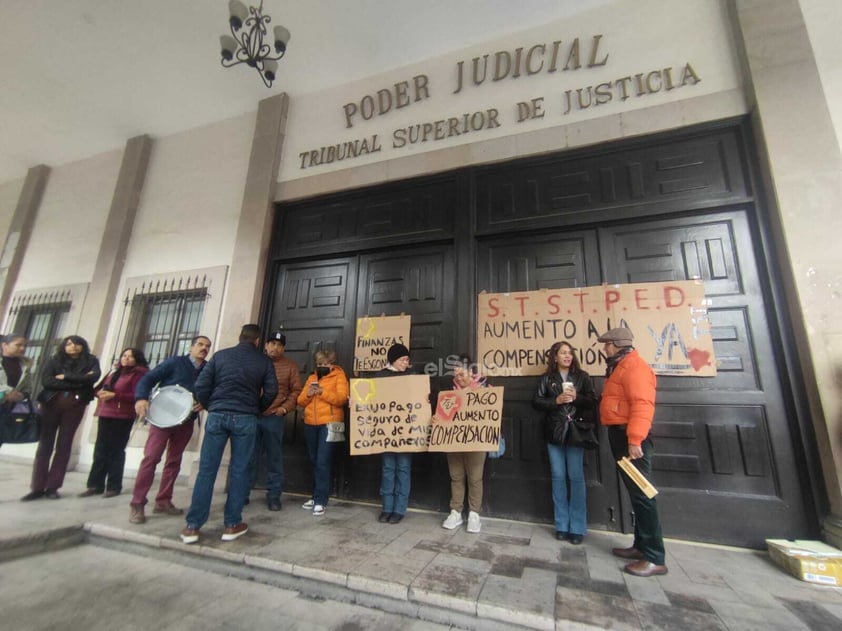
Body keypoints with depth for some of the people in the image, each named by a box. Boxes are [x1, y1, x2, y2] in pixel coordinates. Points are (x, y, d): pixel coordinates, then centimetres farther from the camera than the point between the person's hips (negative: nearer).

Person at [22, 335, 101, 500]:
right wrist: (78, 383, -12)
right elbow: (46, 381, -7)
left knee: (64, 446, 2)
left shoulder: (91, 361, 7)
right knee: (45, 444, 1)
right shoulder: (54, 360, 7)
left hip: (75, 405, 0)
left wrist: (65, 377, -8)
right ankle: (37, 488, 8)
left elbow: (93, 377, -11)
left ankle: (52, 487, 9)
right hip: (51, 403, 1)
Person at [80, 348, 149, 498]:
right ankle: (95, 485, 15)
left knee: (116, 451, -1)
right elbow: (99, 388, 22)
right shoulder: (114, 372, 19)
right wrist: (100, 392, -1)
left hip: (122, 417, -6)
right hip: (105, 414, 7)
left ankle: (114, 487, 7)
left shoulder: (138, 374, -4)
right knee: (100, 450, 7)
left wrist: (114, 395, -19)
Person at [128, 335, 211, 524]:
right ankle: (137, 504, 3)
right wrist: (141, 398, -25)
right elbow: (148, 378, -9)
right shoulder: (175, 362, -4)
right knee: (151, 457, -8)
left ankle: (163, 501, 21)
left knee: (174, 461, 10)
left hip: (186, 421, 4)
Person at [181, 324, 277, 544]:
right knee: (239, 470, 6)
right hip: (245, 419, -1)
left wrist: (210, 407, 17)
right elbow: (271, 391, -1)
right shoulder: (264, 361, 5)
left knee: (206, 469, 7)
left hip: (217, 416, 2)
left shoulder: (220, 355, 9)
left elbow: (201, 385, 3)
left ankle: (192, 526, 12)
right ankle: (232, 525, 13)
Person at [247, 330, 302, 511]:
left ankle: (273, 495, 16)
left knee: (274, 458, 5)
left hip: (274, 417, -1)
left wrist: (285, 408, -8)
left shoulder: (290, 366, 7)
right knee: (248, 456, 9)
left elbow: (296, 390, 4)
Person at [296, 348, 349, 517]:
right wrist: (308, 394, -10)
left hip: (329, 423, -6)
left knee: (323, 462, -8)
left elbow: (342, 398, -13)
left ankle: (321, 500, 1)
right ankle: (317, 496, 26)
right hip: (310, 424, 6)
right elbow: (300, 401, 11)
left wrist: (322, 392, -21)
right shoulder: (311, 378, 16)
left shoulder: (339, 376, 1)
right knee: (314, 462, 13)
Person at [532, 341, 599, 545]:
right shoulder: (547, 378, 5)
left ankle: (577, 527, 13)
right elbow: (536, 402, -1)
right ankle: (562, 525, 19)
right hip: (554, 433, 1)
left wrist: (576, 397, -16)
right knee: (558, 477, 7)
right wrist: (556, 400, -14)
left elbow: (593, 401, 1)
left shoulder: (582, 376, 5)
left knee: (576, 477, 0)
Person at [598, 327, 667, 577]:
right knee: (634, 492, 15)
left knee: (641, 493, -5)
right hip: (619, 434, 10)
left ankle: (654, 558, 4)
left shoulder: (633, 365, -13)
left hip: (630, 437, -10)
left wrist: (635, 440, -28)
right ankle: (641, 546, 24)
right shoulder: (619, 367, 18)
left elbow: (642, 404, -23)